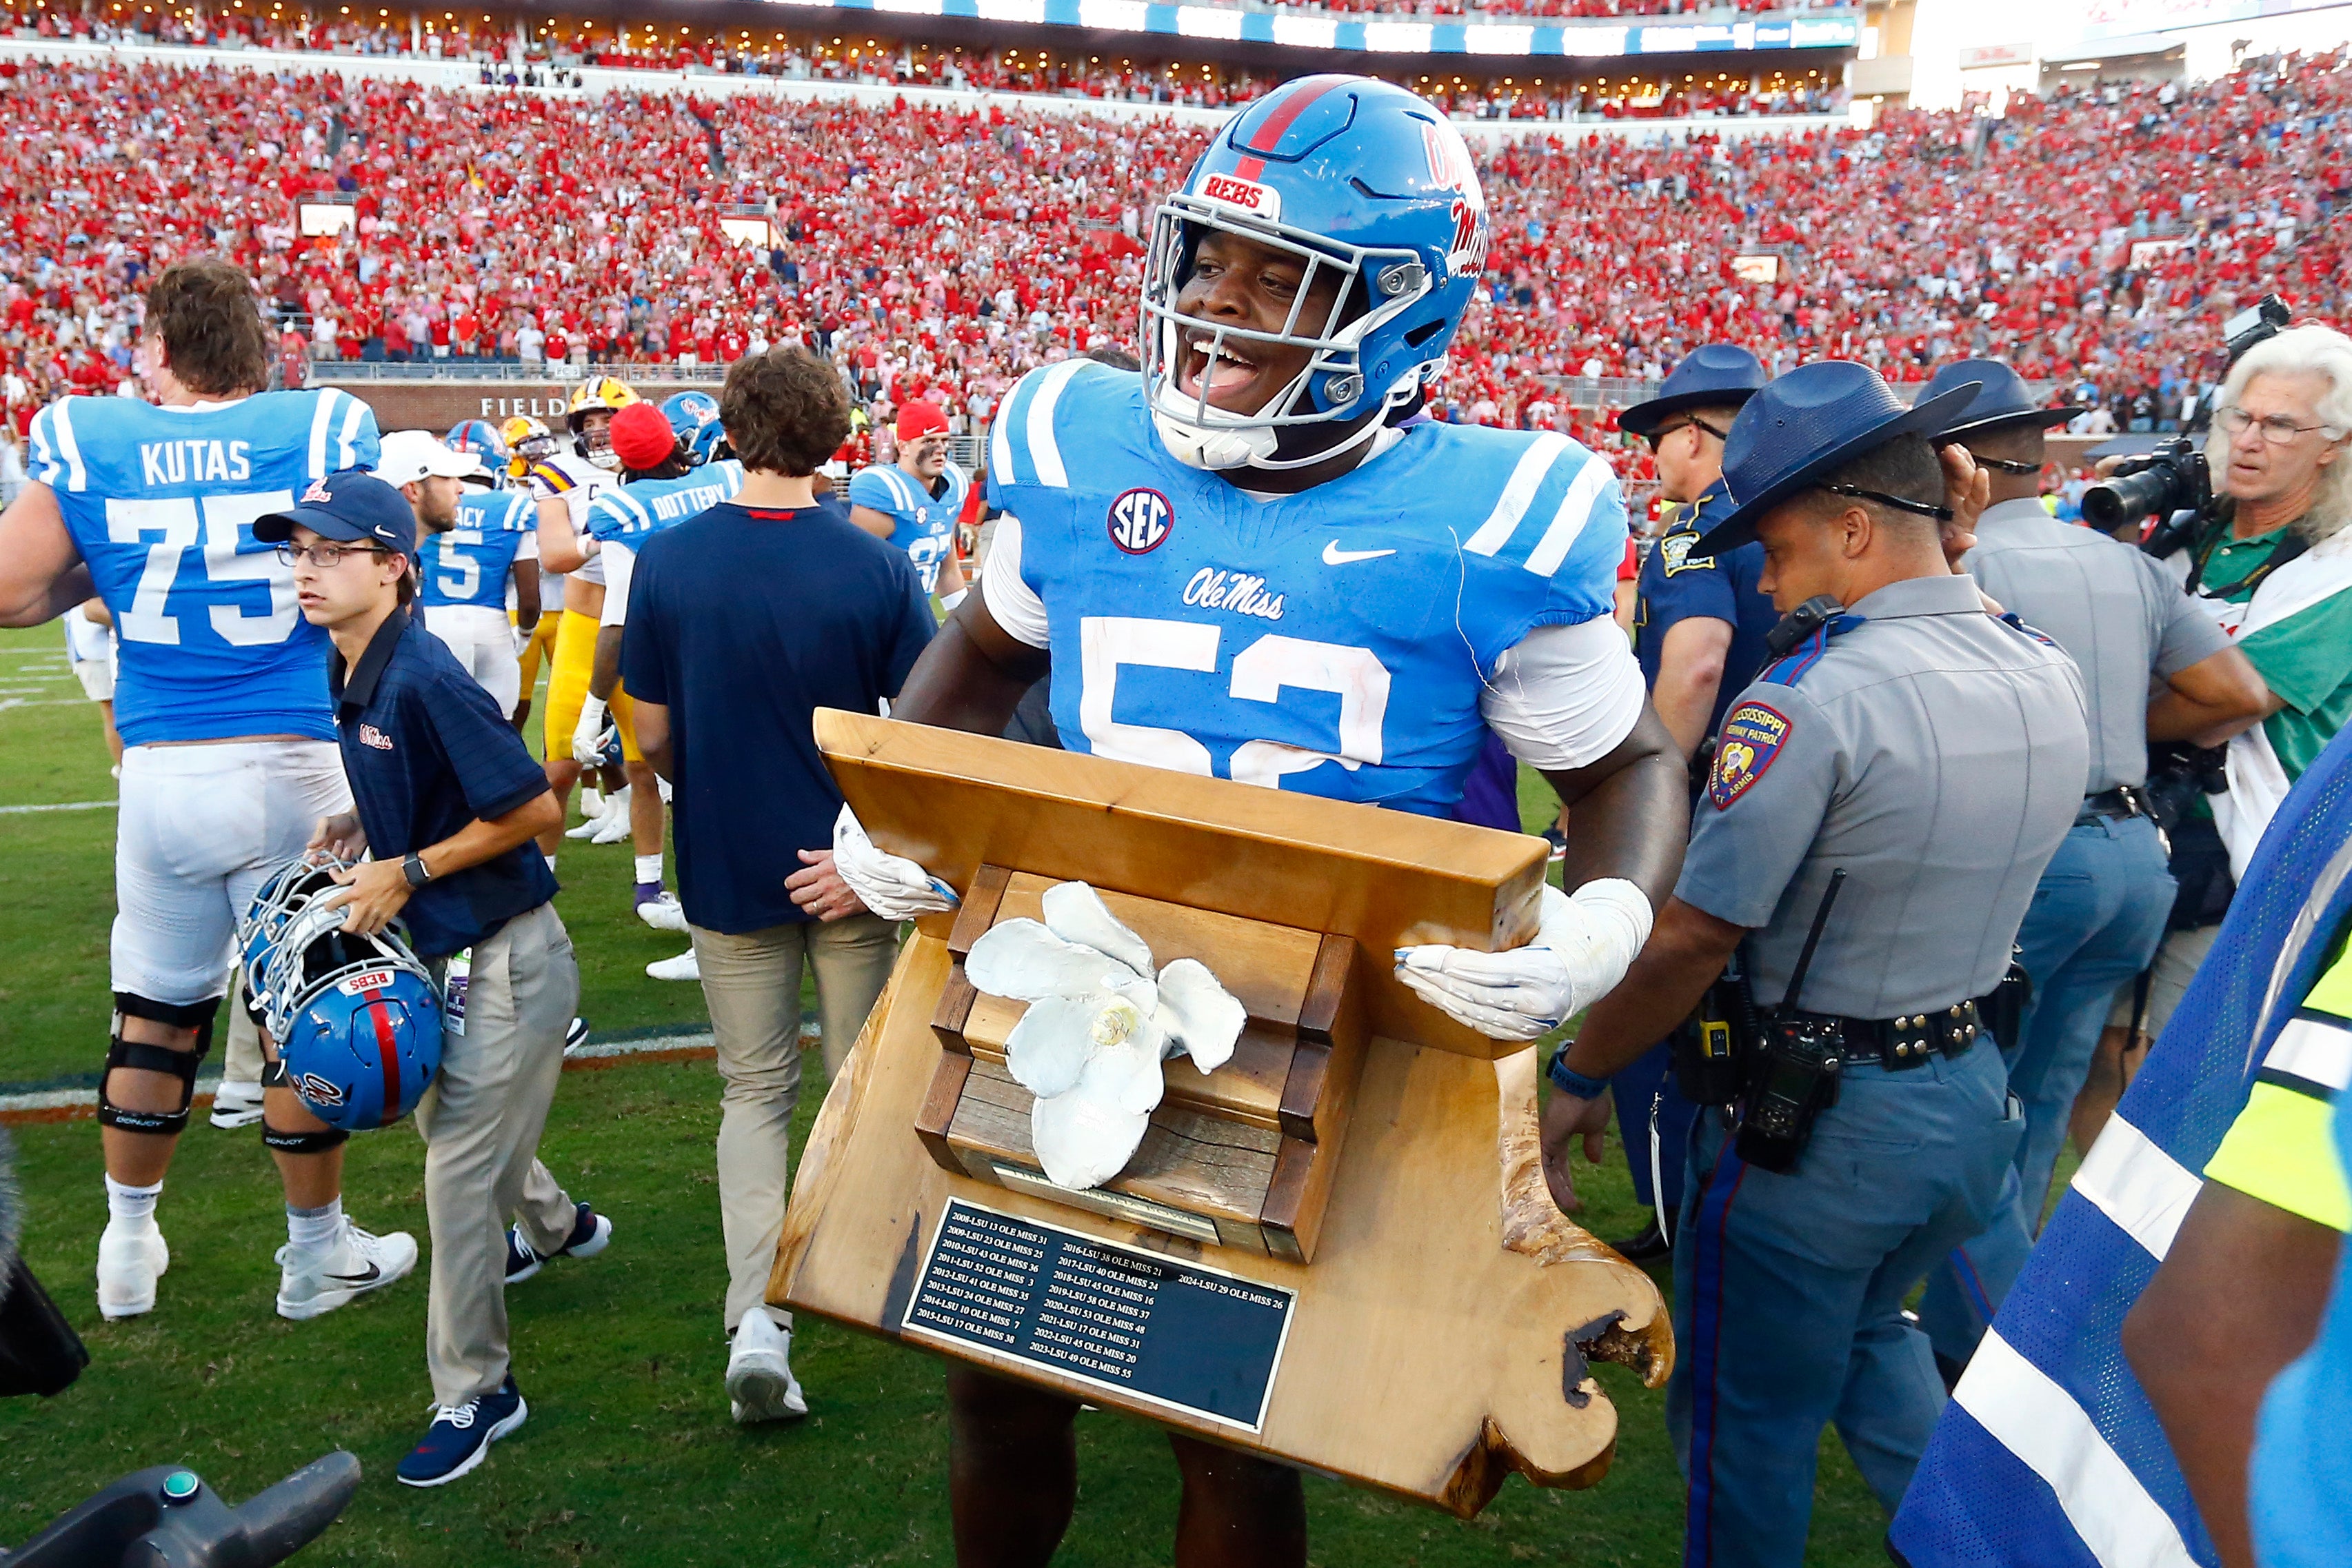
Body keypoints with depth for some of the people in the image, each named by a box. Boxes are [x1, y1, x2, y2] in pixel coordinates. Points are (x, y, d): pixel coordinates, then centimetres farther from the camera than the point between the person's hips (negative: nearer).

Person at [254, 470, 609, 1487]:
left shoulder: (424, 680, -24)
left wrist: (405, 871, -18)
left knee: (459, 1169, -2)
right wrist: (355, 826, 0)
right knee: (450, 1124, 27)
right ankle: (559, 1226, 57)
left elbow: (532, 808, -22)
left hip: (505, 955, -9)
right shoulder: (349, 673, 3)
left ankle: (473, 1393, 14)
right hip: (444, 952, 10)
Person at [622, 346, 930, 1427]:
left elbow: (652, 735, -2)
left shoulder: (666, 561, -10)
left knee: (754, 1091, 13)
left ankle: (756, 1315, 0)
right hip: (847, 867, 0)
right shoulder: (876, 568, -13)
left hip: (726, 868, 1)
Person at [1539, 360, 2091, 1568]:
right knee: (1864, 1328, 32)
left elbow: (1694, 939, -23)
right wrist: (1949, 556, 7)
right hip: (1977, 1097, 8)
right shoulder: (2053, 680, -1)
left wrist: (1580, 1078, -8)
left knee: (1750, 1421, 12)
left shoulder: (1811, 697, -23)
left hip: (1814, 1118, -7)